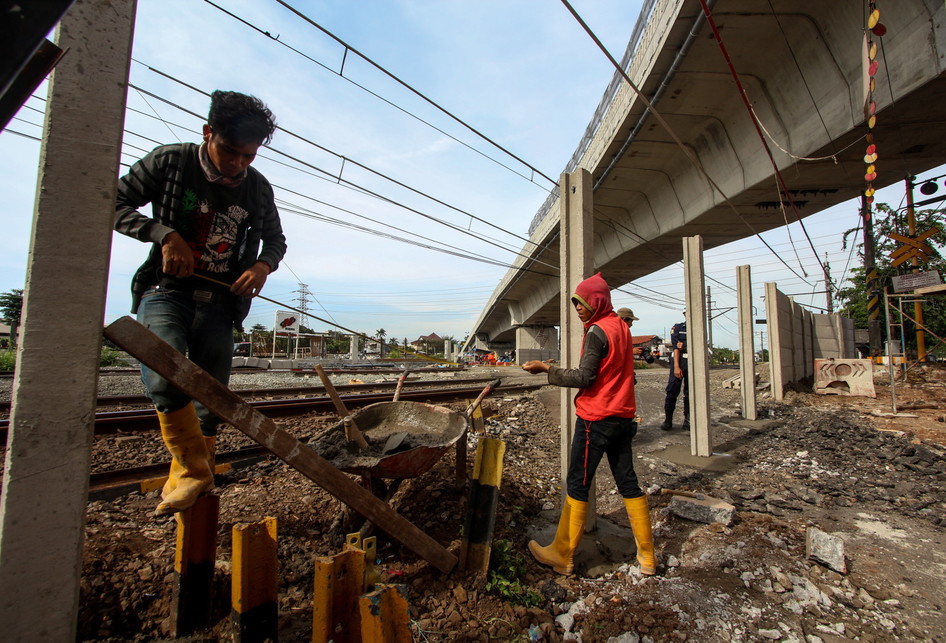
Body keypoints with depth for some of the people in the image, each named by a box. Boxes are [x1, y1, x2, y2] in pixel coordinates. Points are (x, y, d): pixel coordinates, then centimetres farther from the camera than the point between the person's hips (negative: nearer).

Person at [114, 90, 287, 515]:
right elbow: (115, 203, 4)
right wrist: (163, 233, -15)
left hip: (219, 304, 2)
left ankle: (189, 483, 22)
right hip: (166, 290, -2)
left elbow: (275, 238, 16)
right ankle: (193, 471, -8)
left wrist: (264, 264, -6)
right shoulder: (169, 161, -1)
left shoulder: (257, 187, 5)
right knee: (164, 378, -28)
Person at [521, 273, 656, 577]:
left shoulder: (597, 331, -15)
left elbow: (584, 378, -20)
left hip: (596, 420, -9)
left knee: (577, 485, 1)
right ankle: (646, 557, 25)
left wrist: (546, 368, -18)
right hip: (623, 418, 9)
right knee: (628, 483, 15)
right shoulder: (621, 326, 11)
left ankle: (562, 556, 13)